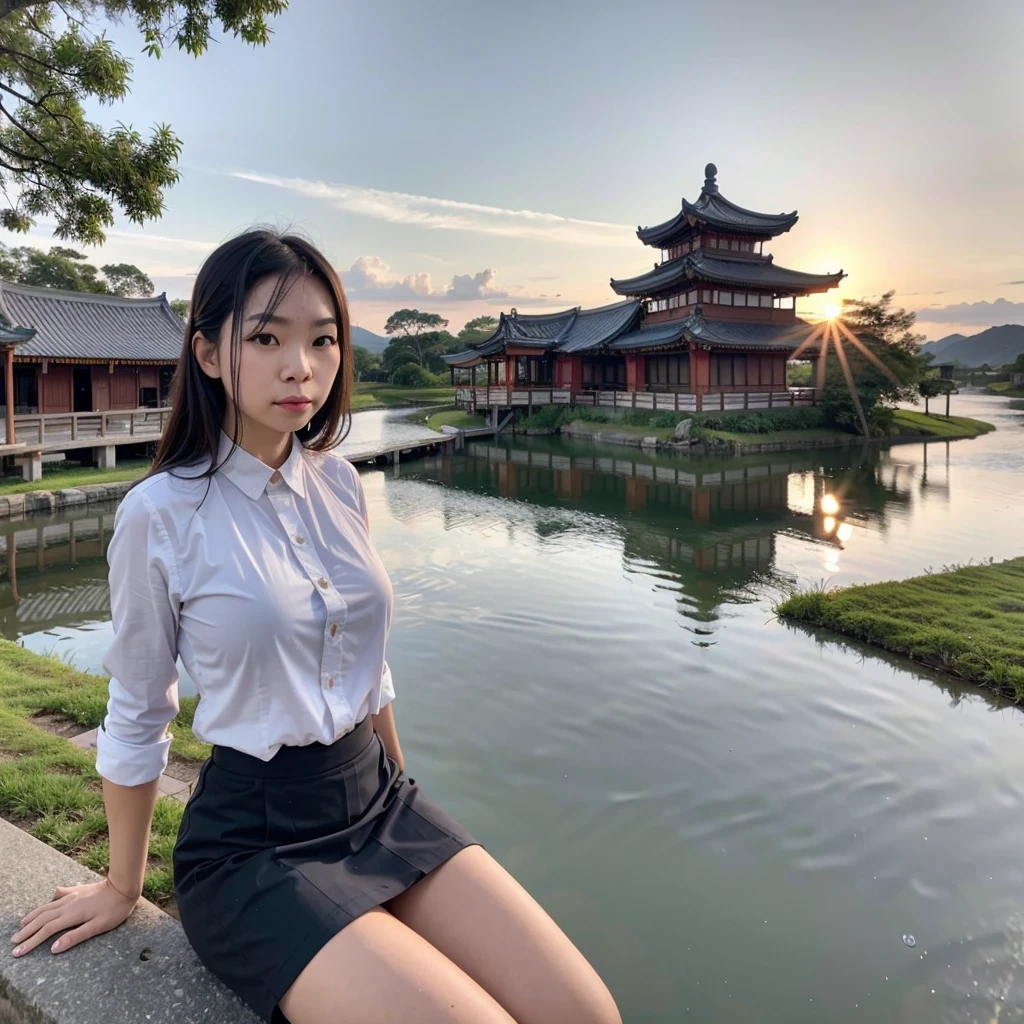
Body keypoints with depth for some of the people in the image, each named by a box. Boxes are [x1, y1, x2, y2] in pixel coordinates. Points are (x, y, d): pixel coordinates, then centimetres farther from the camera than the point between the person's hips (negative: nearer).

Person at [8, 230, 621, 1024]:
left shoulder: (339, 483, 0)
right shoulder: (161, 512, -14)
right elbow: (136, 719, -3)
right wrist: (122, 887, 10)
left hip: (380, 801, 5)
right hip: (254, 839, -4)